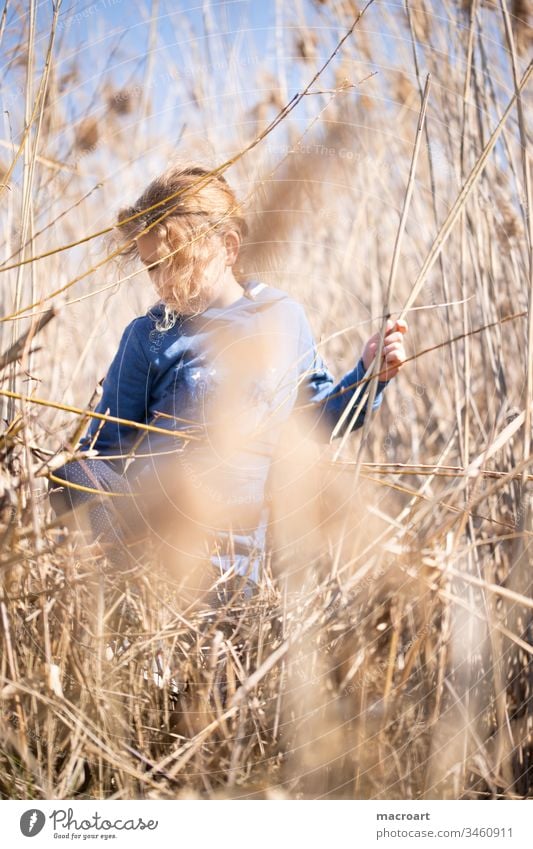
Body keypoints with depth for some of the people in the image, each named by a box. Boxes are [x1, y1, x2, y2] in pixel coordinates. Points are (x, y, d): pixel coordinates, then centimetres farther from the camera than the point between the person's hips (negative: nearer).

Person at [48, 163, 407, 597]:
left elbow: (322, 415, 17)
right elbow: (102, 453, 3)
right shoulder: (149, 337, -2)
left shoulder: (286, 318, 4)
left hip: (238, 555, 2)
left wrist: (369, 373, 1)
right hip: (150, 541, -1)